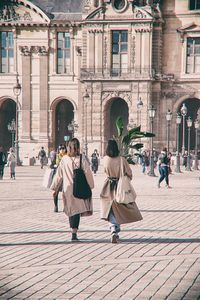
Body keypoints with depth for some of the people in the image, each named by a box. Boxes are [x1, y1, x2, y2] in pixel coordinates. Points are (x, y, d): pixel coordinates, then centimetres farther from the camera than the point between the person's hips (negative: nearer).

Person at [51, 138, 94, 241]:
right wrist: (90, 186, 8)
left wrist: (54, 188, 10)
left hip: (67, 189, 3)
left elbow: (58, 175, 3)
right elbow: (88, 174, -5)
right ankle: (74, 233, -10)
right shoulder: (82, 159, -8)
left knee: (71, 210, 16)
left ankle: (73, 230, 25)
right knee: (77, 209, -1)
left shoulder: (64, 159, -1)